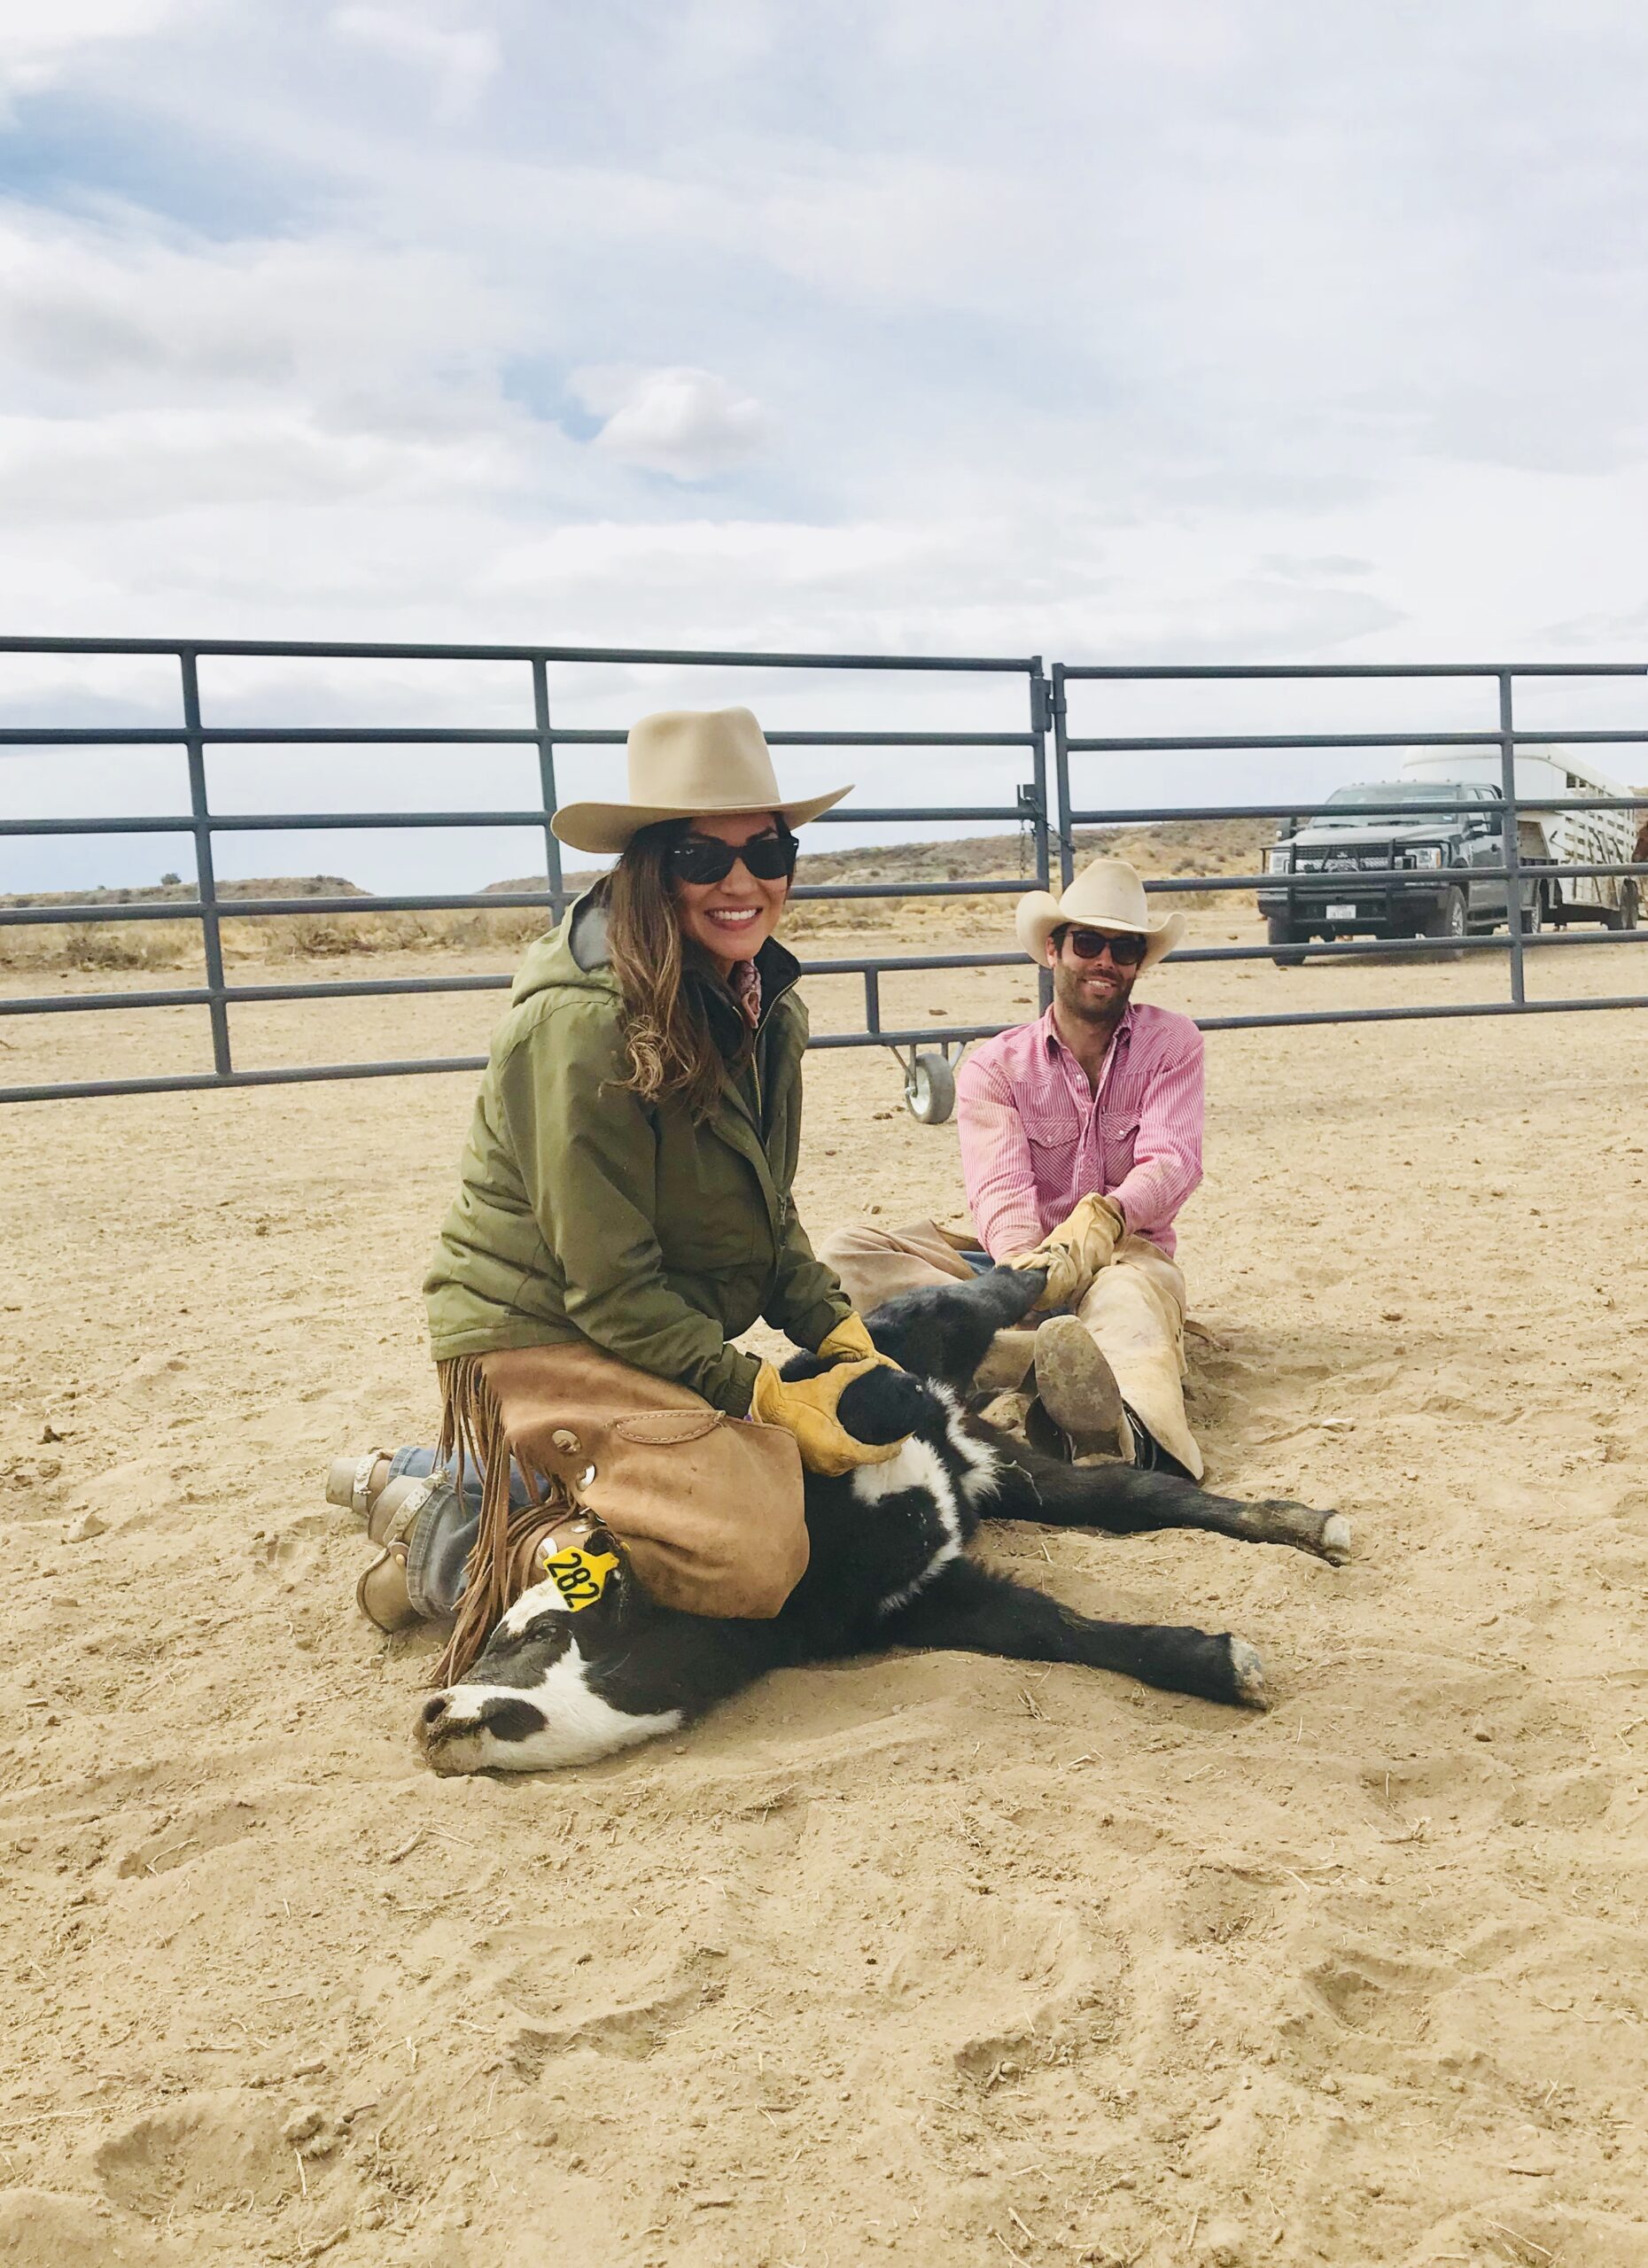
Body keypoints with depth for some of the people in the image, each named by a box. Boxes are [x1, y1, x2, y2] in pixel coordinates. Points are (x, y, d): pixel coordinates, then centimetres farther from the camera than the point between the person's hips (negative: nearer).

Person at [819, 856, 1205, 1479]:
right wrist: (1031, 1264, -37)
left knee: (1133, 1287, -40)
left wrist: (1104, 1218, -36)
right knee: (845, 1253, -23)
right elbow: (1000, 1188, -13)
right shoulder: (994, 1066, 3)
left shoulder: (1171, 1043, 3)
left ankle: (1131, 1430, -77)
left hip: (1125, 1257, -2)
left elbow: (1172, 1160, -14)